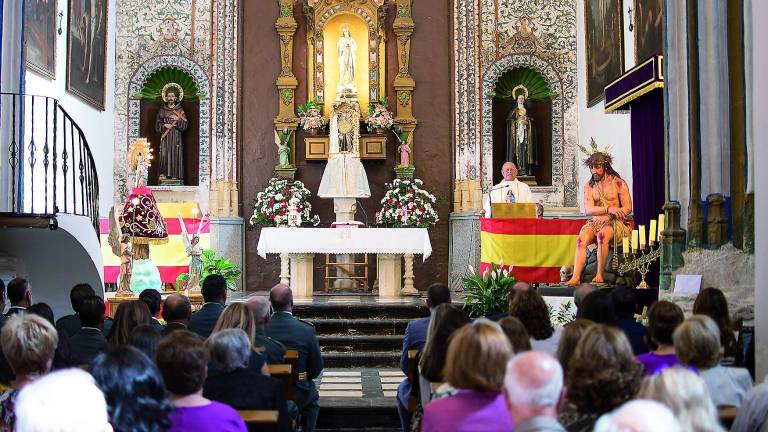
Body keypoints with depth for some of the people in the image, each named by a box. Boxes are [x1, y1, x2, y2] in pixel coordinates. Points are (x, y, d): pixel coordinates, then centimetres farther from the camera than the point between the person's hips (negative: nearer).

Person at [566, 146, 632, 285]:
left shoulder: (619, 183, 1)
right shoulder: (589, 186, 10)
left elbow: (628, 208, -3)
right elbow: (588, 210, -3)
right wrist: (609, 209, -19)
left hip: (615, 223, -3)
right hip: (594, 223, 3)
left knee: (602, 235, -37)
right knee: (581, 239, -28)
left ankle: (600, 275, -27)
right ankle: (576, 277, -39)